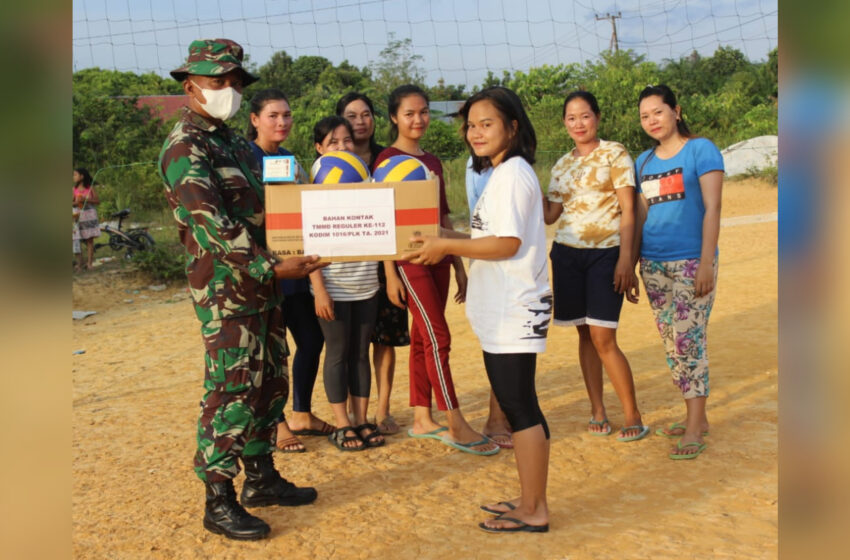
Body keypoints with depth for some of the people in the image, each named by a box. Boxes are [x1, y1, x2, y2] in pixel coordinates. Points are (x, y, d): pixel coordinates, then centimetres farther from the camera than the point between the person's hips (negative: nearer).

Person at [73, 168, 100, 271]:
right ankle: (81, 262, 5)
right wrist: (76, 202, -14)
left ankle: (89, 263, 2)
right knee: (77, 240, -3)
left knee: (89, 239, -1)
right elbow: (73, 202, 8)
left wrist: (85, 199, -14)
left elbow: (98, 201, -3)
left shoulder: (90, 188, -1)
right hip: (79, 215, 2)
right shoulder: (75, 189, 6)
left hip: (90, 215, -2)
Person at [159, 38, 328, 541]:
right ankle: (219, 502, 6)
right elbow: (211, 222, -22)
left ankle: (261, 479, 28)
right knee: (232, 392, -6)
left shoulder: (236, 143, 17)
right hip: (226, 288, -9)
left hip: (263, 285, 9)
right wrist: (271, 267, -28)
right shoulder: (185, 148, -11)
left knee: (269, 384, 14)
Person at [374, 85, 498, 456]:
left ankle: (422, 419, 18)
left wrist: (459, 266, 16)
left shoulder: (433, 161, 15)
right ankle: (457, 426, -3)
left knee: (422, 338, 10)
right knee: (438, 337, -8)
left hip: (437, 255, 6)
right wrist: (390, 273, -13)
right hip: (408, 255, -6)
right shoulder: (388, 159, -4)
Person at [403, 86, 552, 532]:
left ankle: (533, 511, 7)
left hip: (514, 313, -10)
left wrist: (447, 247, -16)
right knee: (518, 406, 15)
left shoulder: (512, 174, -13)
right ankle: (529, 499, 25)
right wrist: (447, 240, 11)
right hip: (504, 311, 10)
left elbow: (507, 242, -21)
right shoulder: (503, 174, 18)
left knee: (520, 407, -3)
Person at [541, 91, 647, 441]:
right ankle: (598, 411, 18)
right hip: (567, 254, 5)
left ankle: (633, 417, 4)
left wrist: (626, 259, -15)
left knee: (603, 339, -9)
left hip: (605, 254, -5)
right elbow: (550, 215, 13)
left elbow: (628, 210, -7)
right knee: (585, 335, 8)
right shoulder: (562, 165, 14)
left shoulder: (614, 154, -2)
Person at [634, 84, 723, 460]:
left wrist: (706, 262, -15)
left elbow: (712, 208, -9)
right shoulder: (644, 162, 12)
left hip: (691, 261, -6)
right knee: (671, 341, 8)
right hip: (653, 264, 6)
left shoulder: (701, 150, -3)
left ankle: (694, 429, -2)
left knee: (688, 338, -9)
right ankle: (696, 417, 20)